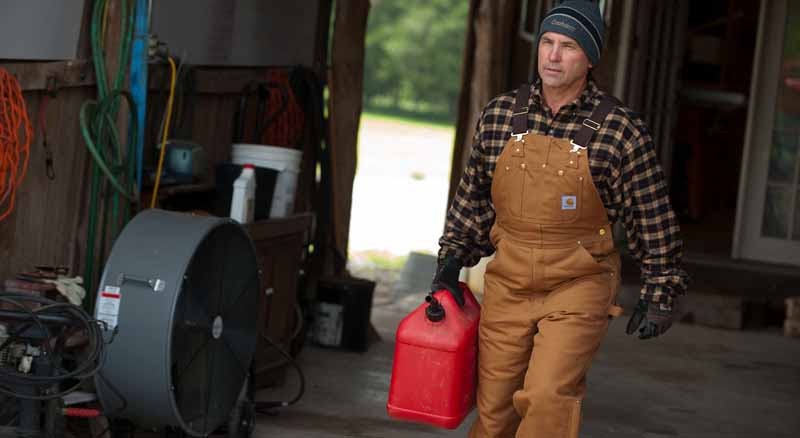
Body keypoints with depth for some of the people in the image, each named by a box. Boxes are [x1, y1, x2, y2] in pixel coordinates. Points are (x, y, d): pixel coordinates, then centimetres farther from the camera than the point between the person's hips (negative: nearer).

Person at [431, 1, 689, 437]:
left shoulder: (622, 130, -8)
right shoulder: (499, 115, 2)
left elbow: (652, 217, 0)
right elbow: (472, 195, 14)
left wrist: (660, 293, 2)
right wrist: (451, 263, 11)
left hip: (579, 287, -3)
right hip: (506, 285, 4)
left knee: (547, 397, -17)